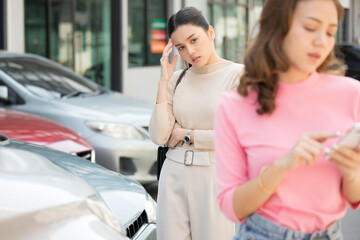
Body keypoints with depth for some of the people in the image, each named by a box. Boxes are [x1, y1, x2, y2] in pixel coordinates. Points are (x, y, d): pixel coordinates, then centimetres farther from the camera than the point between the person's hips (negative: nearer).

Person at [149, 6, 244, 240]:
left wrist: (185, 135, -3)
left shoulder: (237, 74, -4)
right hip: (175, 177, 4)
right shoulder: (177, 79, 9)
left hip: (215, 177, -4)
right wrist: (164, 81, -3)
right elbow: (159, 136, -1)